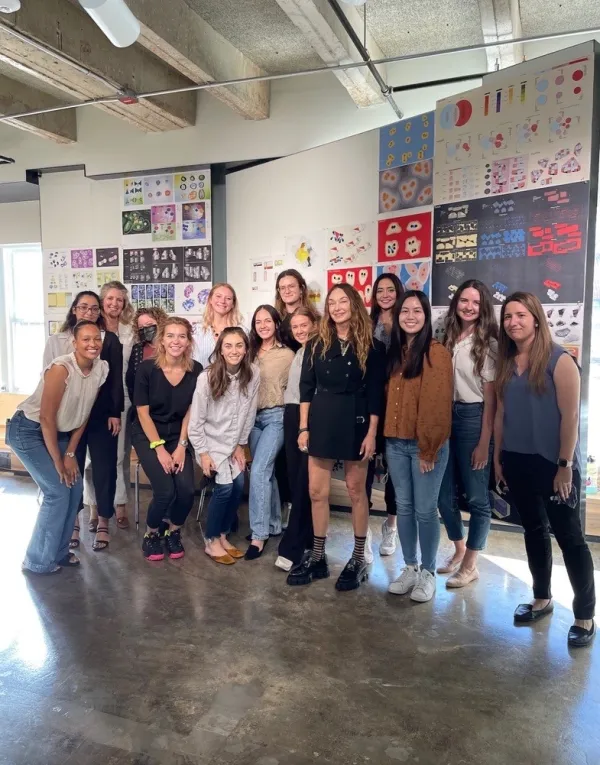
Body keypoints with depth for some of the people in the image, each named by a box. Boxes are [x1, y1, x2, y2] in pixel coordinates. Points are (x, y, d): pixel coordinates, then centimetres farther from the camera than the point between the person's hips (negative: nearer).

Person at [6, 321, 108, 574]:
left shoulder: (101, 368, -8)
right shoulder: (61, 368, -28)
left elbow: (84, 413, 0)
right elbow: (46, 417, -24)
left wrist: (70, 453, -2)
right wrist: (57, 462, -17)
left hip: (58, 432, 7)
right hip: (28, 431, -7)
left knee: (75, 487, 3)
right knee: (58, 492, -9)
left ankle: (58, 552, 21)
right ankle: (38, 561, 8)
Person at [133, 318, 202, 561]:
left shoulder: (196, 370, -8)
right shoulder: (146, 368, -14)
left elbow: (190, 412, -1)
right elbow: (143, 412, -11)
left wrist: (181, 446, -9)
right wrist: (159, 448, -15)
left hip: (178, 435, 2)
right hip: (147, 435, -2)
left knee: (187, 489, -18)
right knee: (165, 490, -20)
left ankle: (174, 532, 13)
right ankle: (150, 535, 10)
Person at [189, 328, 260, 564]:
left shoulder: (253, 374, -12)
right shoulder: (207, 377, -21)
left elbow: (249, 413, -2)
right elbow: (196, 419, -14)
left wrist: (241, 445, 1)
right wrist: (203, 453, -13)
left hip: (233, 442, 4)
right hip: (210, 441, -4)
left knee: (239, 485, -10)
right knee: (225, 486, -18)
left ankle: (223, 536, 13)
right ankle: (211, 542, 2)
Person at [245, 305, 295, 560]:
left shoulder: (287, 355, -5)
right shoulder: (252, 353, 10)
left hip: (276, 417, -6)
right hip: (254, 417, 6)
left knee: (258, 472, -14)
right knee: (266, 472, 14)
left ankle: (258, 535, -6)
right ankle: (273, 524, 28)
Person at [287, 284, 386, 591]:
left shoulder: (372, 346, -2)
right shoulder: (317, 344, 6)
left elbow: (375, 394, -4)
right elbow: (306, 388, 5)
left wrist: (372, 433, -9)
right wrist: (304, 427, 0)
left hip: (356, 422, -3)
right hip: (322, 421, 3)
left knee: (356, 489, 7)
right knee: (317, 491, 6)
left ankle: (358, 559, 20)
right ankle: (317, 557, 20)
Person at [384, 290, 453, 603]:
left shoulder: (436, 352, -10)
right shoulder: (395, 353, 12)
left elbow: (437, 403, -14)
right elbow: (390, 397, 10)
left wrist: (428, 449, -16)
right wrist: (386, 438, 3)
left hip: (425, 445, -6)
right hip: (395, 443, 6)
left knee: (425, 510, 2)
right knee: (403, 507, 12)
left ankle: (428, 572, 19)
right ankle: (409, 568, 26)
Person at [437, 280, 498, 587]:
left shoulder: (488, 344, -4)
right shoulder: (447, 340, 10)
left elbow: (490, 397, -8)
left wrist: (484, 442, -11)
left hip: (473, 418, -5)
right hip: (445, 416, 5)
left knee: (476, 496, 5)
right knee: (445, 493, 12)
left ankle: (470, 565, 21)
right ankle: (459, 550, 35)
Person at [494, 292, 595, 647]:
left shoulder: (559, 360, -11)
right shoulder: (506, 363, 7)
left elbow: (570, 416, -13)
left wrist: (565, 465, -14)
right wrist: (498, 458, 10)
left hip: (553, 462, -6)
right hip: (517, 461, 6)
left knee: (569, 536, 3)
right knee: (534, 530, 17)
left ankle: (586, 615, 16)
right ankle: (542, 598, 32)